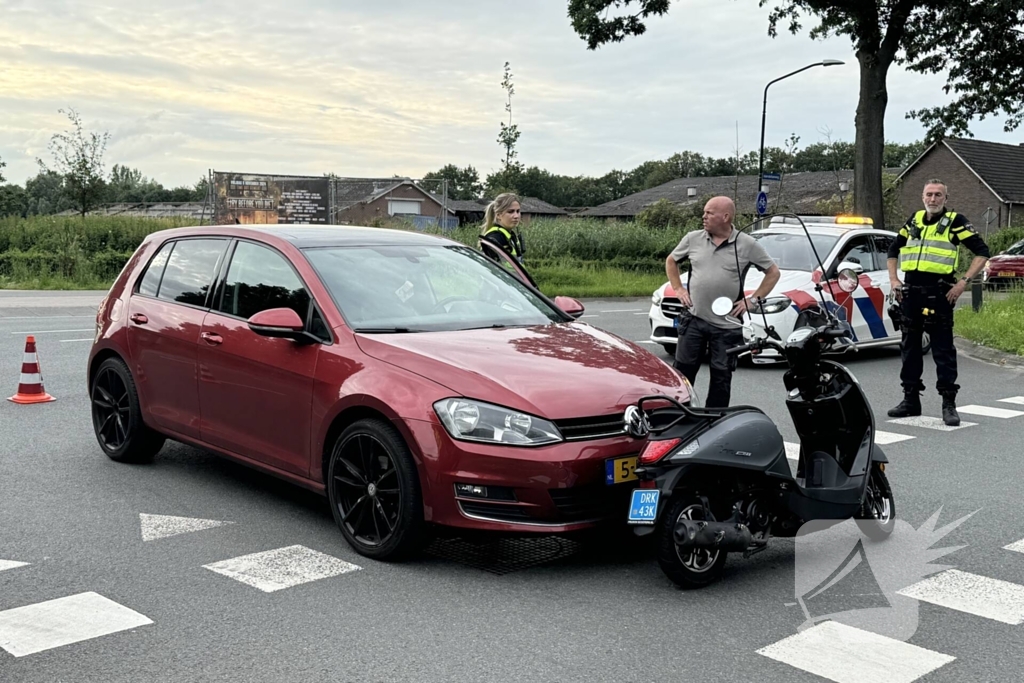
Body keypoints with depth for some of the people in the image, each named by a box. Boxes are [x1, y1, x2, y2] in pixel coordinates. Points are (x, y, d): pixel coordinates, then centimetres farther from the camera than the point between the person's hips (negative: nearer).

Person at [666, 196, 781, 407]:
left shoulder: (747, 245, -3)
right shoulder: (693, 239, 3)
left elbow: (773, 272, 5)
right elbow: (671, 261, 18)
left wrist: (754, 299, -4)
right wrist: (678, 289, 7)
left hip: (727, 325, -1)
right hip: (693, 319, 2)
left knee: (721, 376, 7)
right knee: (683, 370, 5)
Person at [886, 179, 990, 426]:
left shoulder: (956, 221, -1)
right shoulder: (914, 221, 14)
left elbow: (982, 251, -4)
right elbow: (893, 250, 25)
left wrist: (963, 282, -12)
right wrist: (893, 280, 13)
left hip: (938, 293, -5)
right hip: (910, 293, 6)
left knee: (943, 349, -4)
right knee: (910, 347, 10)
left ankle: (949, 403, 0)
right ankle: (910, 399, 19)